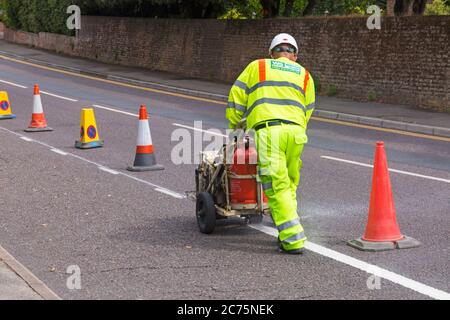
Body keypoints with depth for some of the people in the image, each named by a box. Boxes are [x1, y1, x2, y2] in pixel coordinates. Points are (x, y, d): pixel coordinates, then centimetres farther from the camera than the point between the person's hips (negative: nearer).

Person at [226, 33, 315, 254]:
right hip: (295, 131, 3)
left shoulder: (256, 67, 19)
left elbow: (236, 98, 17)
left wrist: (234, 126, 31)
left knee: (277, 187, -4)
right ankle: (287, 233, 21)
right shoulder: (304, 75, 25)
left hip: (267, 130, -3)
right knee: (289, 184, 16)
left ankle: (293, 239, -9)